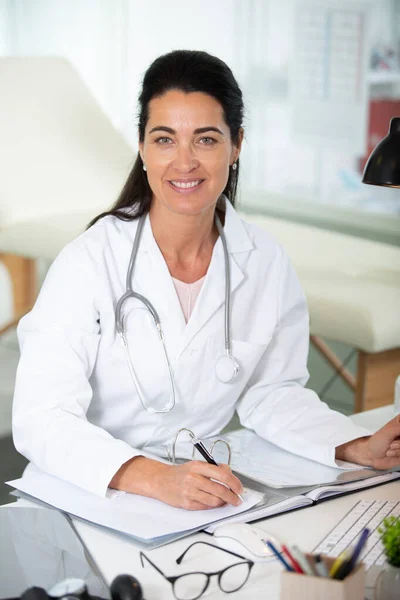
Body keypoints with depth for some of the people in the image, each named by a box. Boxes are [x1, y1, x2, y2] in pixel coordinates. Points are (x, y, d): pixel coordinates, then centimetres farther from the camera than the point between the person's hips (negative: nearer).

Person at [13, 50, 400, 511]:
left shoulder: (265, 263, 0)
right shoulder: (88, 263, -12)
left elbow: (270, 393, 10)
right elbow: (41, 418, -19)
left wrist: (361, 449, -5)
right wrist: (154, 478, -34)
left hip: (213, 493, 3)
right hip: (92, 495, -2)